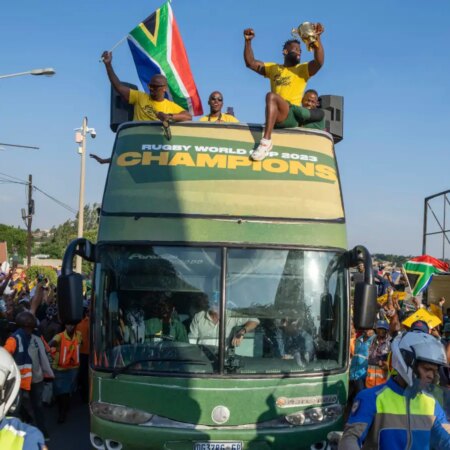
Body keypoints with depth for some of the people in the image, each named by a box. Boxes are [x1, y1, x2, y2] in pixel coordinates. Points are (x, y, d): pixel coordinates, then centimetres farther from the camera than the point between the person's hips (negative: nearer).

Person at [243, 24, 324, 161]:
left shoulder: (302, 69, 11)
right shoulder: (273, 68, 23)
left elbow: (319, 62, -9)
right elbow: (250, 63, 20)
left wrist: (317, 38, -19)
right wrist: (248, 41, 7)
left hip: (292, 116, -6)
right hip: (276, 117, 6)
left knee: (271, 96, -32)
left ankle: (266, 140, -41)